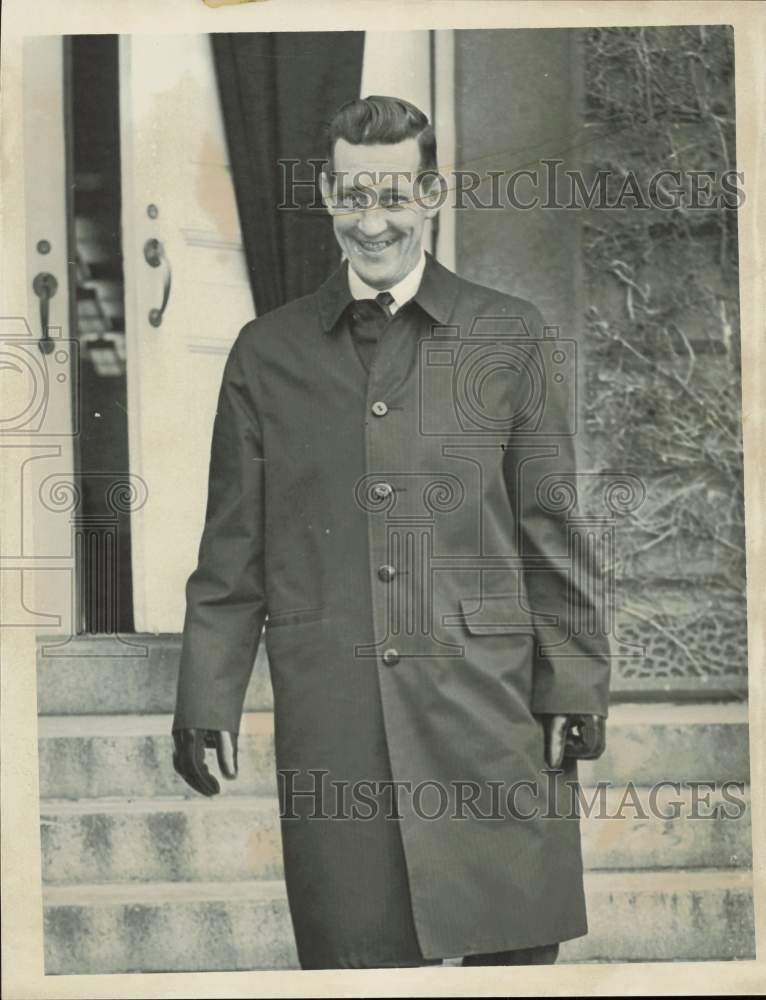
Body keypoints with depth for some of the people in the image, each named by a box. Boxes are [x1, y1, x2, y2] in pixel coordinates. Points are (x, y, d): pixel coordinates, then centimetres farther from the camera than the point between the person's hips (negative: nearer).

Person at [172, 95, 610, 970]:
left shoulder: (514, 341, 5)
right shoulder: (266, 354, 9)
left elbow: (553, 534, 5)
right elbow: (232, 552, 10)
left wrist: (575, 690, 1)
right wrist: (206, 702, 5)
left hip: (488, 707, 0)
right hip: (331, 726, 1)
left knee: (517, 948, 4)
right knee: (353, 955, 4)